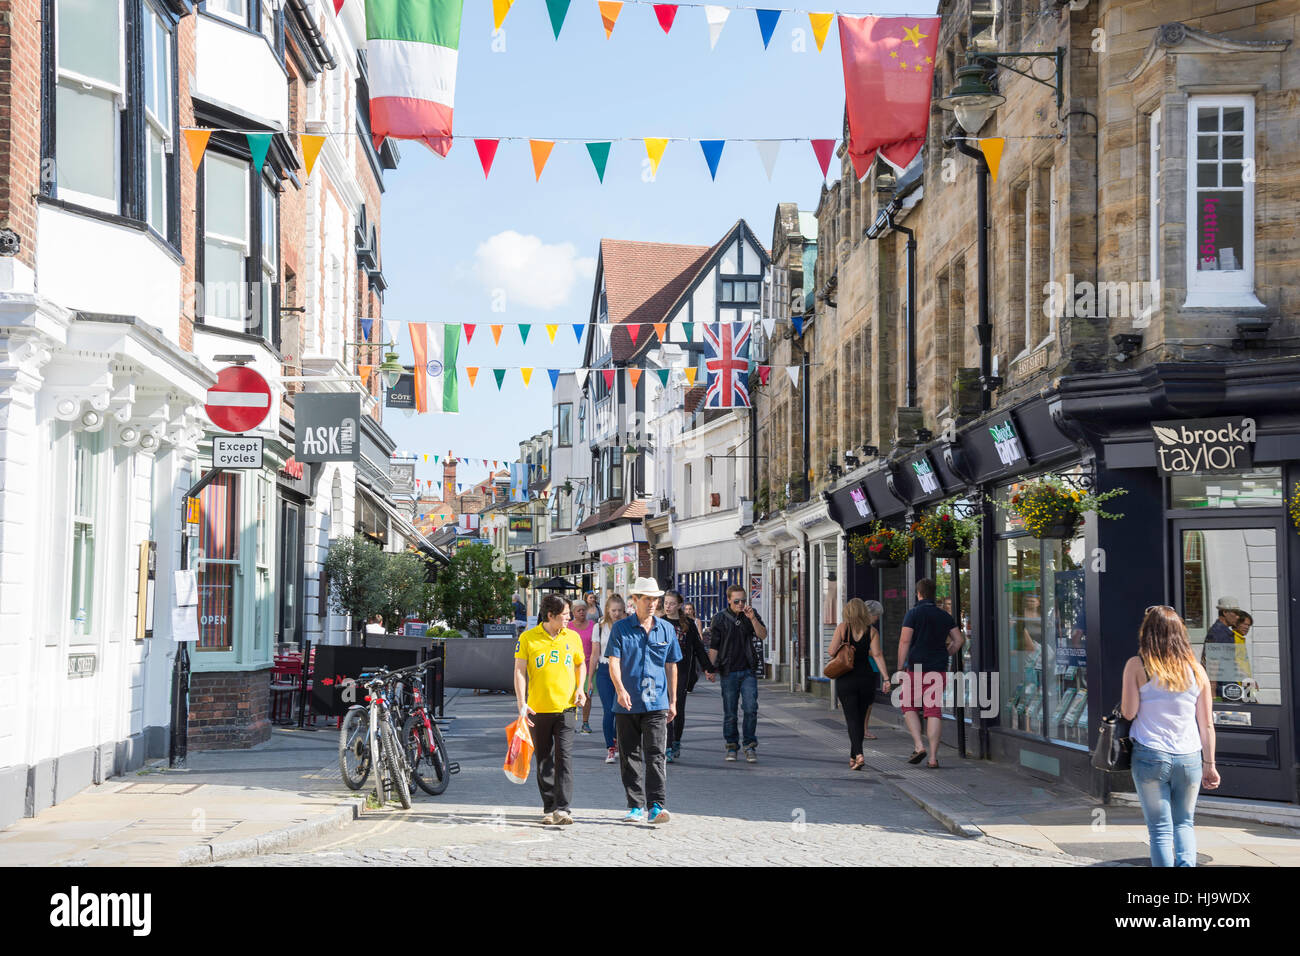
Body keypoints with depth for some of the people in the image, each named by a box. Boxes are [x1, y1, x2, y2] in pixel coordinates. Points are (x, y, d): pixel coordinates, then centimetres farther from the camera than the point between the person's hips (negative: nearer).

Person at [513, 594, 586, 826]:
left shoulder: (572, 637, 7)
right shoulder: (527, 638, -2)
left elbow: (581, 664, 22)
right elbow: (519, 671, -3)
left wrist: (580, 688, 5)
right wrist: (522, 704, -11)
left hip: (566, 707, 1)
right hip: (538, 709, -1)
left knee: (564, 758, -9)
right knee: (544, 760, 8)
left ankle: (563, 809, -11)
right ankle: (549, 808, 19)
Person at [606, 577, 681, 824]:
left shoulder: (666, 629, 9)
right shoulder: (621, 628, 2)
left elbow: (671, 666, 15)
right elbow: (614, 662, -7)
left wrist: (672, 701, 14)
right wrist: (620, 689, -24)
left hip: (656, 703, 0)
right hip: (626, 703, 0)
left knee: (656, 755, -10)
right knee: (629, 757, 6)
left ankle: (657, 806, -13)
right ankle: (635, 806, 15)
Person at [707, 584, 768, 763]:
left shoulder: (751, 615, 6)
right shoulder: (719, 619, 1)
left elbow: (763, 635, -4)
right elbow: (713, 647, 2)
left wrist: (752, 619, -17)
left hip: (748, 671, 1)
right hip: (728, 672, -1)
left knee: (750, 709, -8)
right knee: (730, 712, 3)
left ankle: (750, 746, 1)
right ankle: (732, 746, 15)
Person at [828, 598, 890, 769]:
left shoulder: (842, 627, -4)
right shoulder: (872, 631, 0)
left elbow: (832, 651, -9)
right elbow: (877, 654, -11)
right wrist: (886, 677, -15)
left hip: (846, 680, -2)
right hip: (866, 678, 2)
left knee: (852, 718, -1)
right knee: (860, 718, 15)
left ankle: (858, 755, -20)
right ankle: (853, 757, 25)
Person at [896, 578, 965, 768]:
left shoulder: (914, 613, -6)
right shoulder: (944, 615, 9)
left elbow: (904, 641, -13)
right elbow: (959, 640, 10)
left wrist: (901, 668, -9)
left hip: (915, 667, -3)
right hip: (938, 670, 4)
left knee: (909, 708, 12)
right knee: (934, 711, 3)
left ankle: (918, 746, -5)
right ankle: (933, 756, -3)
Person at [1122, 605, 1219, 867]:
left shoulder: (1137, 666, -4)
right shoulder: (1196, 669, 4)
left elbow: (1129, 712, -7)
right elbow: (1206, 724, 7)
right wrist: (1209, 764, 14)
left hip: (1150, 756, -2)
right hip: (1189, 758, 3)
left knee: (1160, 828, 4)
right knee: (1184, 822, 17)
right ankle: (1186, 862, -7)